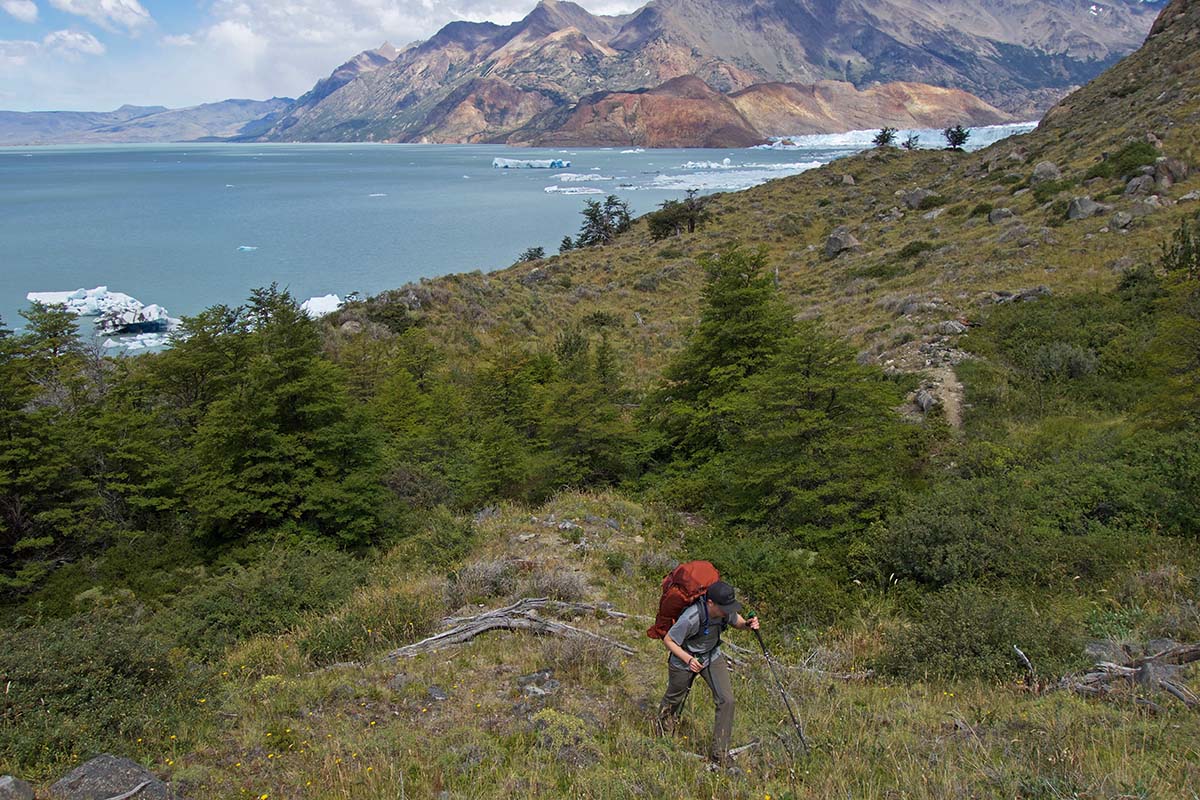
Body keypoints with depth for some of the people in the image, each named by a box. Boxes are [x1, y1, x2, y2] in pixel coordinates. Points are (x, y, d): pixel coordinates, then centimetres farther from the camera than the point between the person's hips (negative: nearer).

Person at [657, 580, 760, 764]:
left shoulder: (726, 610, -23)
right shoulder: (691, 618, -39)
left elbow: (735, 620, 2)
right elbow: (668, 640, -25)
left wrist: (747, 624, -21)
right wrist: (688, 659, -38)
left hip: (712, 657, 4)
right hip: (684, 660, -4)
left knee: (726, 700, -10)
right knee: (674, 699, 20)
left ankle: (720, 755, 2)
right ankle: (662, 733, 53)